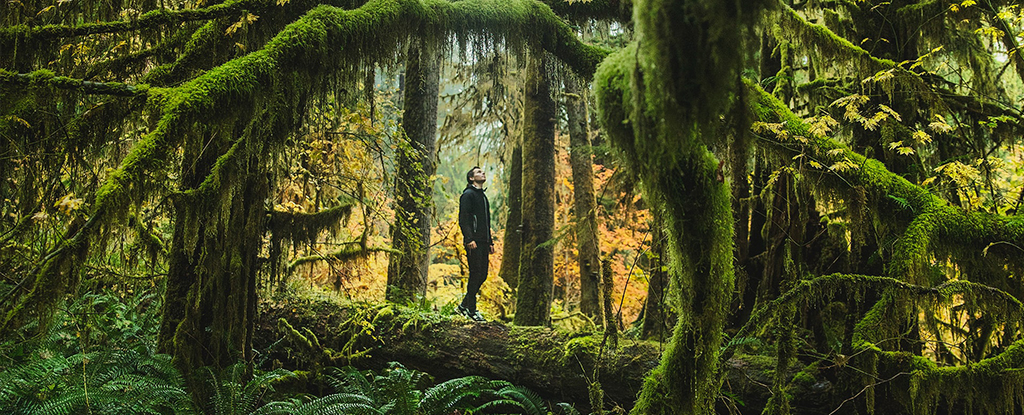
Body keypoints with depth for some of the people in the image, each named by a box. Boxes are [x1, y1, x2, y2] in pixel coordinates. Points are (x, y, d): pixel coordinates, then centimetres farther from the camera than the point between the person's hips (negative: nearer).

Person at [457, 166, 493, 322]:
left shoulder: (483, 196, 24)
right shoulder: (468, 195, -4)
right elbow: (463, 219, -13)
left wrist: (490, 242, 22)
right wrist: (469, 239, -23)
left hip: (483, 242, 9)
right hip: (474, 242, -9)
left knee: (482, 275, 7)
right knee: (476, 274, -9)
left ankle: (464, 306, 16)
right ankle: (471, 310, -1)